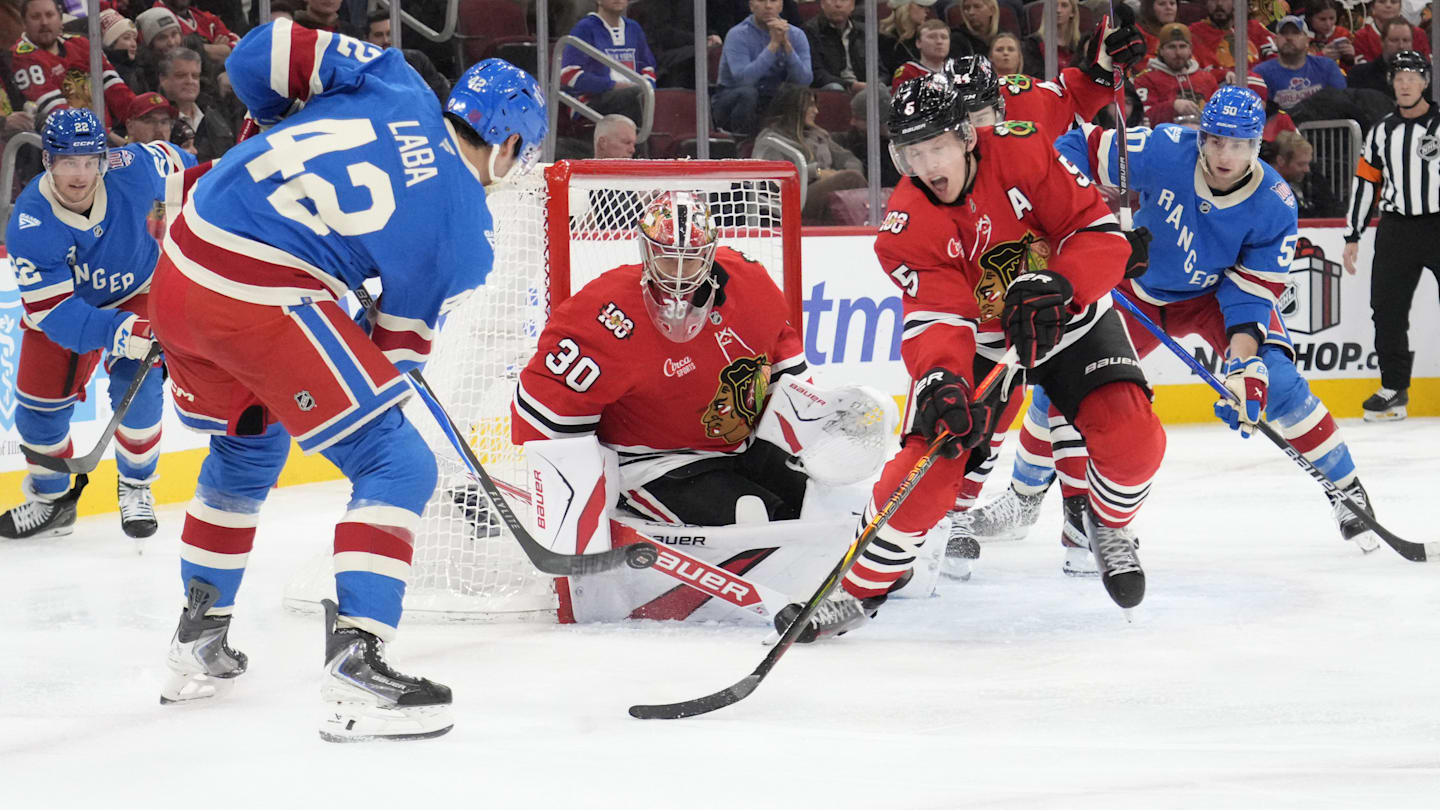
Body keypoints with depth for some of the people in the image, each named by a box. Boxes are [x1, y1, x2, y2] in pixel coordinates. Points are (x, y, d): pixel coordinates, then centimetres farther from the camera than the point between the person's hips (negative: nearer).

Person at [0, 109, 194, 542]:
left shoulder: (133, 170, -31)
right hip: (59, 300, 0)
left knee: (136, 388, -16)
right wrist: (116, 331, -49)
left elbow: (169, 162, -5)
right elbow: (54, 312, -36)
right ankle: (51, 500, 24)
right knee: (39, 404, 0)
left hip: (136, 291, 0)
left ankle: (136, 486, 8)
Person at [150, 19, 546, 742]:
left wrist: (293, 131, 26)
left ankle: (197, 645, 39)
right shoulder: (466, 236, 1)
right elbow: (399, 342, 9)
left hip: (178, 269, 7)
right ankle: (353, 671, -9)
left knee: (246, 449, 31)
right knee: (397, 465, 2)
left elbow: (258, 54, 9)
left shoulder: (392, 82, 9)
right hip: (265, 296, -7)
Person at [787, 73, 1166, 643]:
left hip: (1069, 315, 0)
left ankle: (1112, 530, 13)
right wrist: (940, 382, -49)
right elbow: (936, 319, -28)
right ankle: (861, 589, 2)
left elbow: (1101, 234, -21)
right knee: (926, 463, -16)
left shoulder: (1022, 153, -22)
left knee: (1130, 438, -20)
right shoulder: (906, 226, -19)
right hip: (975, 338, 0)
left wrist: (1053, 288, -37)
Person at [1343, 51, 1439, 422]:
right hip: (1397, 230, 4)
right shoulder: (1381, 133, 11)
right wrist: (1352, 236, 11)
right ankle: (1394, 389, 12)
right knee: (1387, 311, 2)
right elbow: (1364, 183, 13)